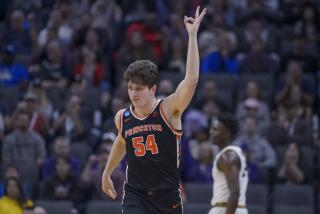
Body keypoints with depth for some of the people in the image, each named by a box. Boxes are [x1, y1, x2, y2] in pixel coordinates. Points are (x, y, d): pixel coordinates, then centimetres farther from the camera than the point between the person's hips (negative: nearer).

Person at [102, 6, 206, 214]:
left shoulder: (168, 110, -13)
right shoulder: (122, 118, -2)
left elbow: (192, 80, -28)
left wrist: (192, 35, -32)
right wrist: (106, 174, 34)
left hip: (168, 195, -1)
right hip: (135, 195, 1)